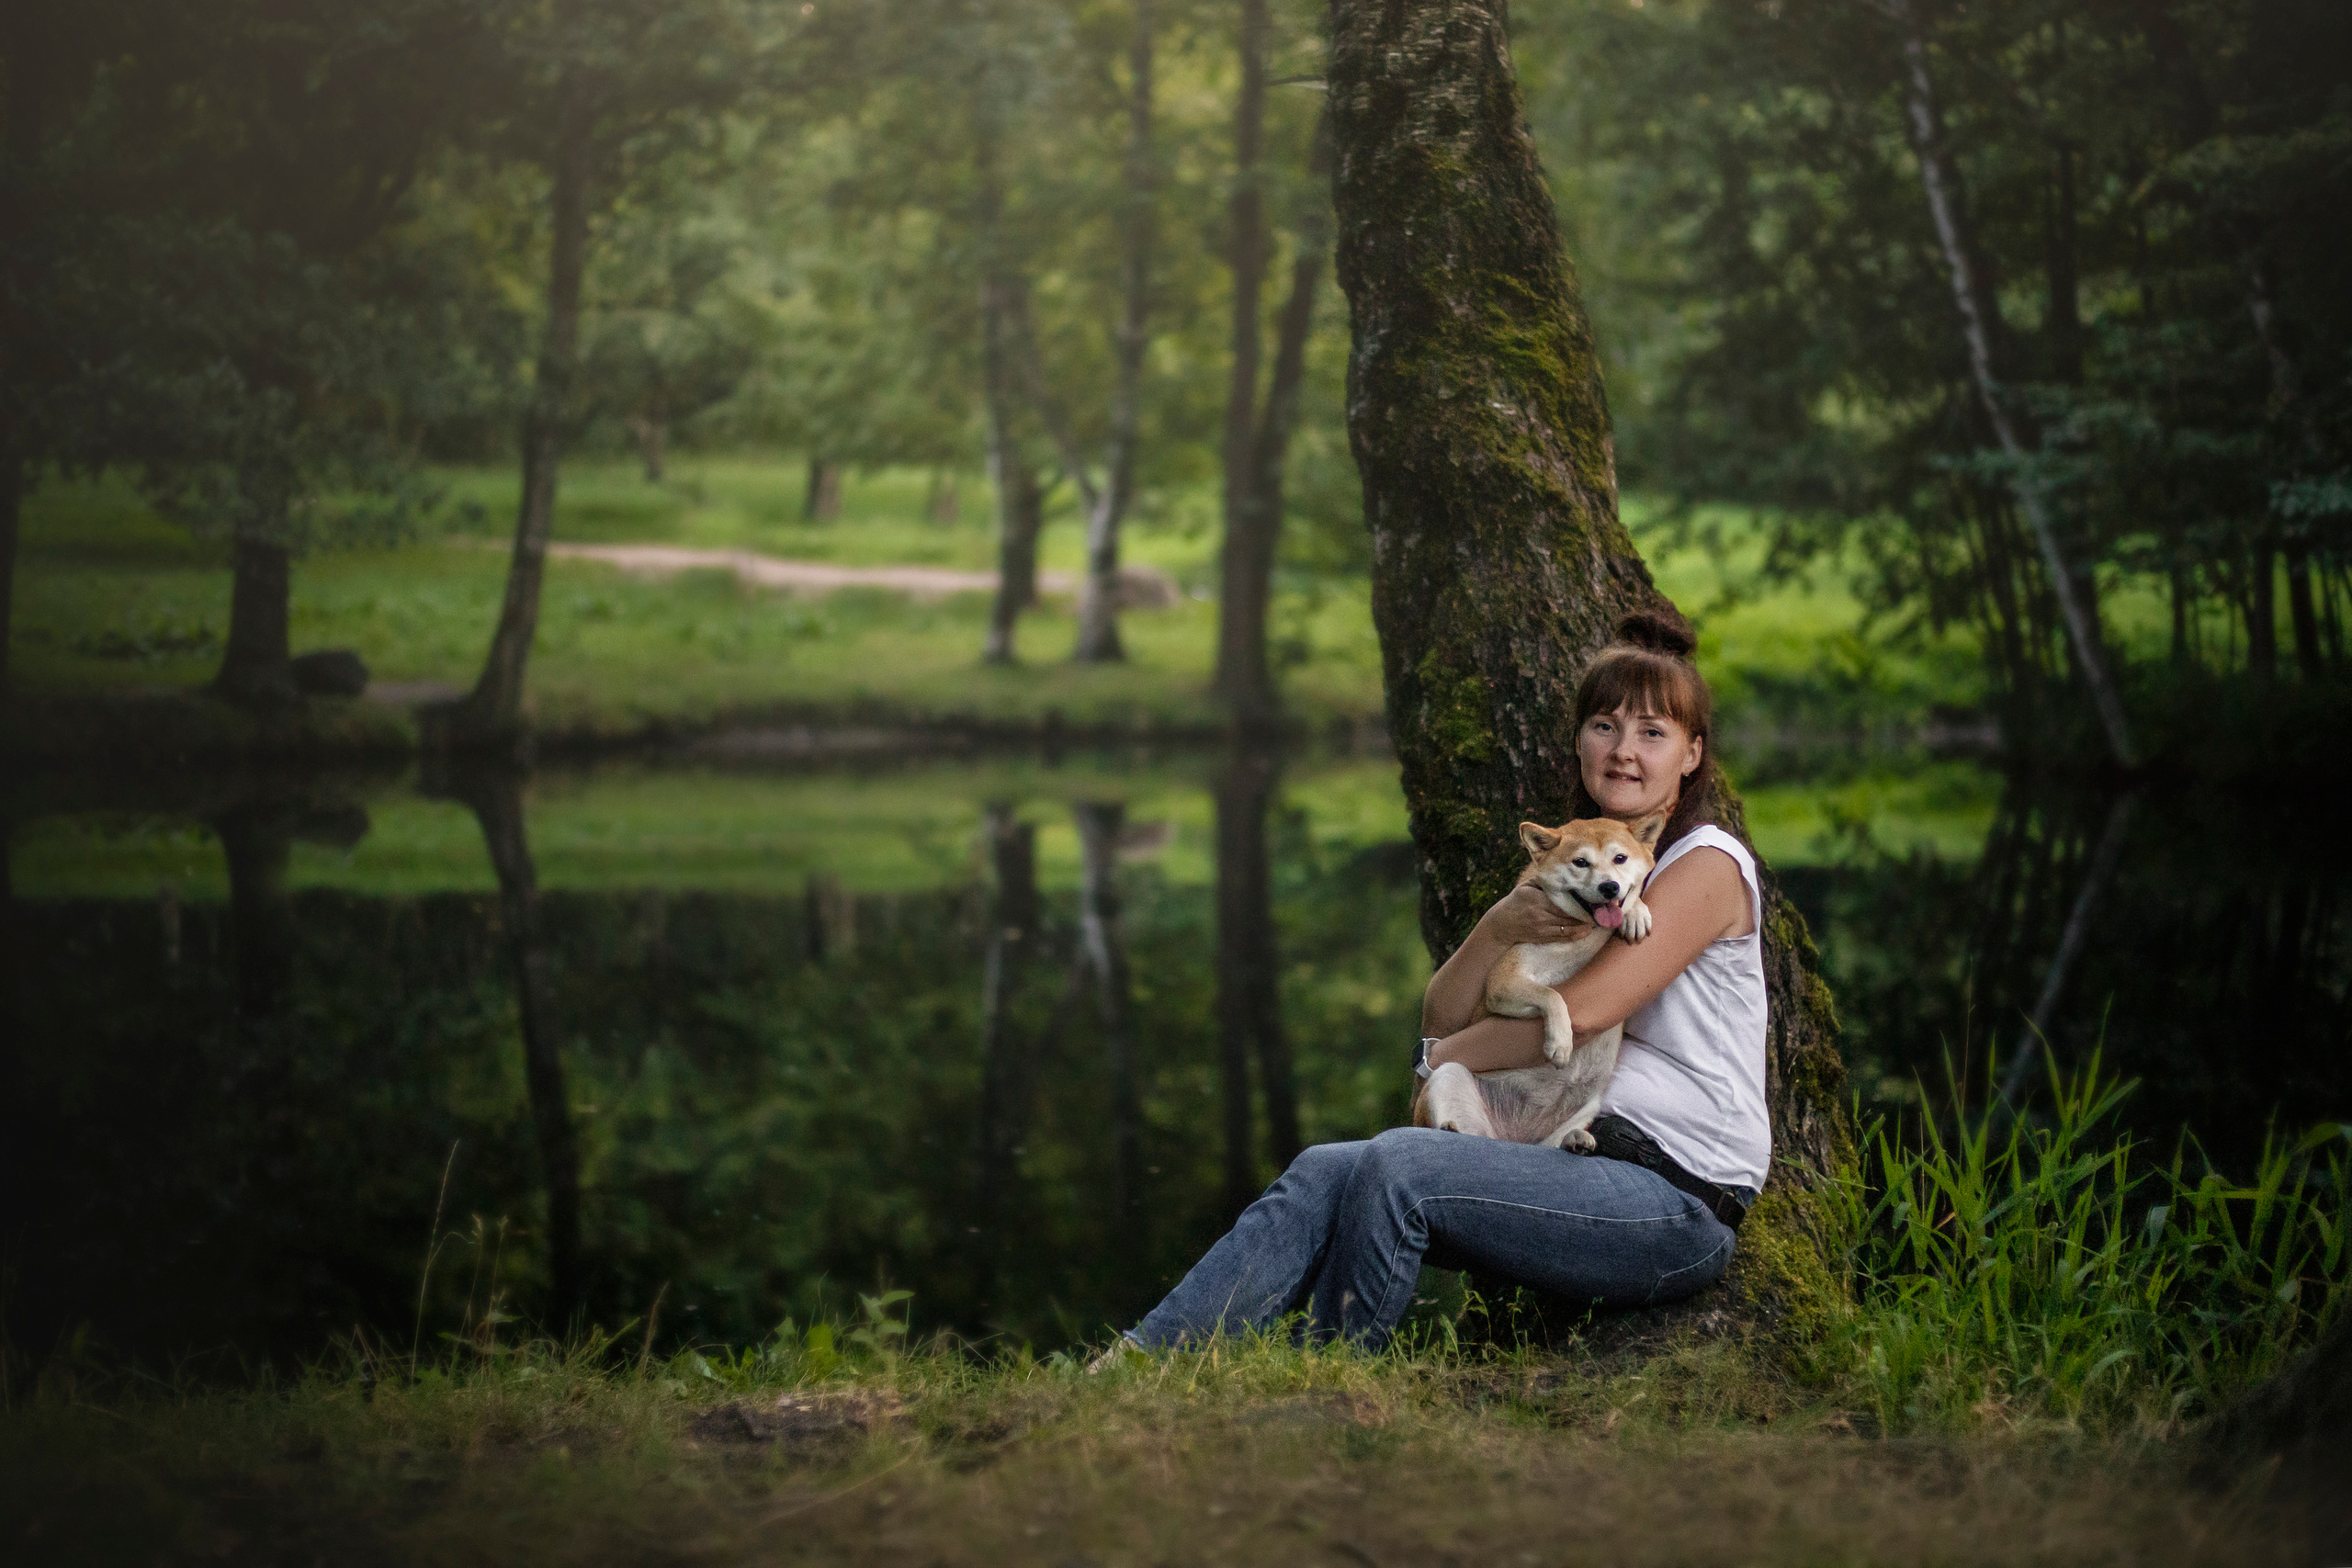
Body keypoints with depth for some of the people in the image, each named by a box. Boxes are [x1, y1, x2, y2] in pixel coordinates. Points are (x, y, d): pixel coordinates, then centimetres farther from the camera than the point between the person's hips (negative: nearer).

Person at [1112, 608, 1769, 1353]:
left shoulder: (1708, 865, -6)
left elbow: (1581, 1012, -16)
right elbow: (1441, 1019, 10)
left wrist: (1444, 1060, -1)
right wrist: (1498, 927, -11)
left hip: (1682, 1198, -7)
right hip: (1586, 1164, 7)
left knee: (1398, 1165, -27)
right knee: (1325, 1173, -14)